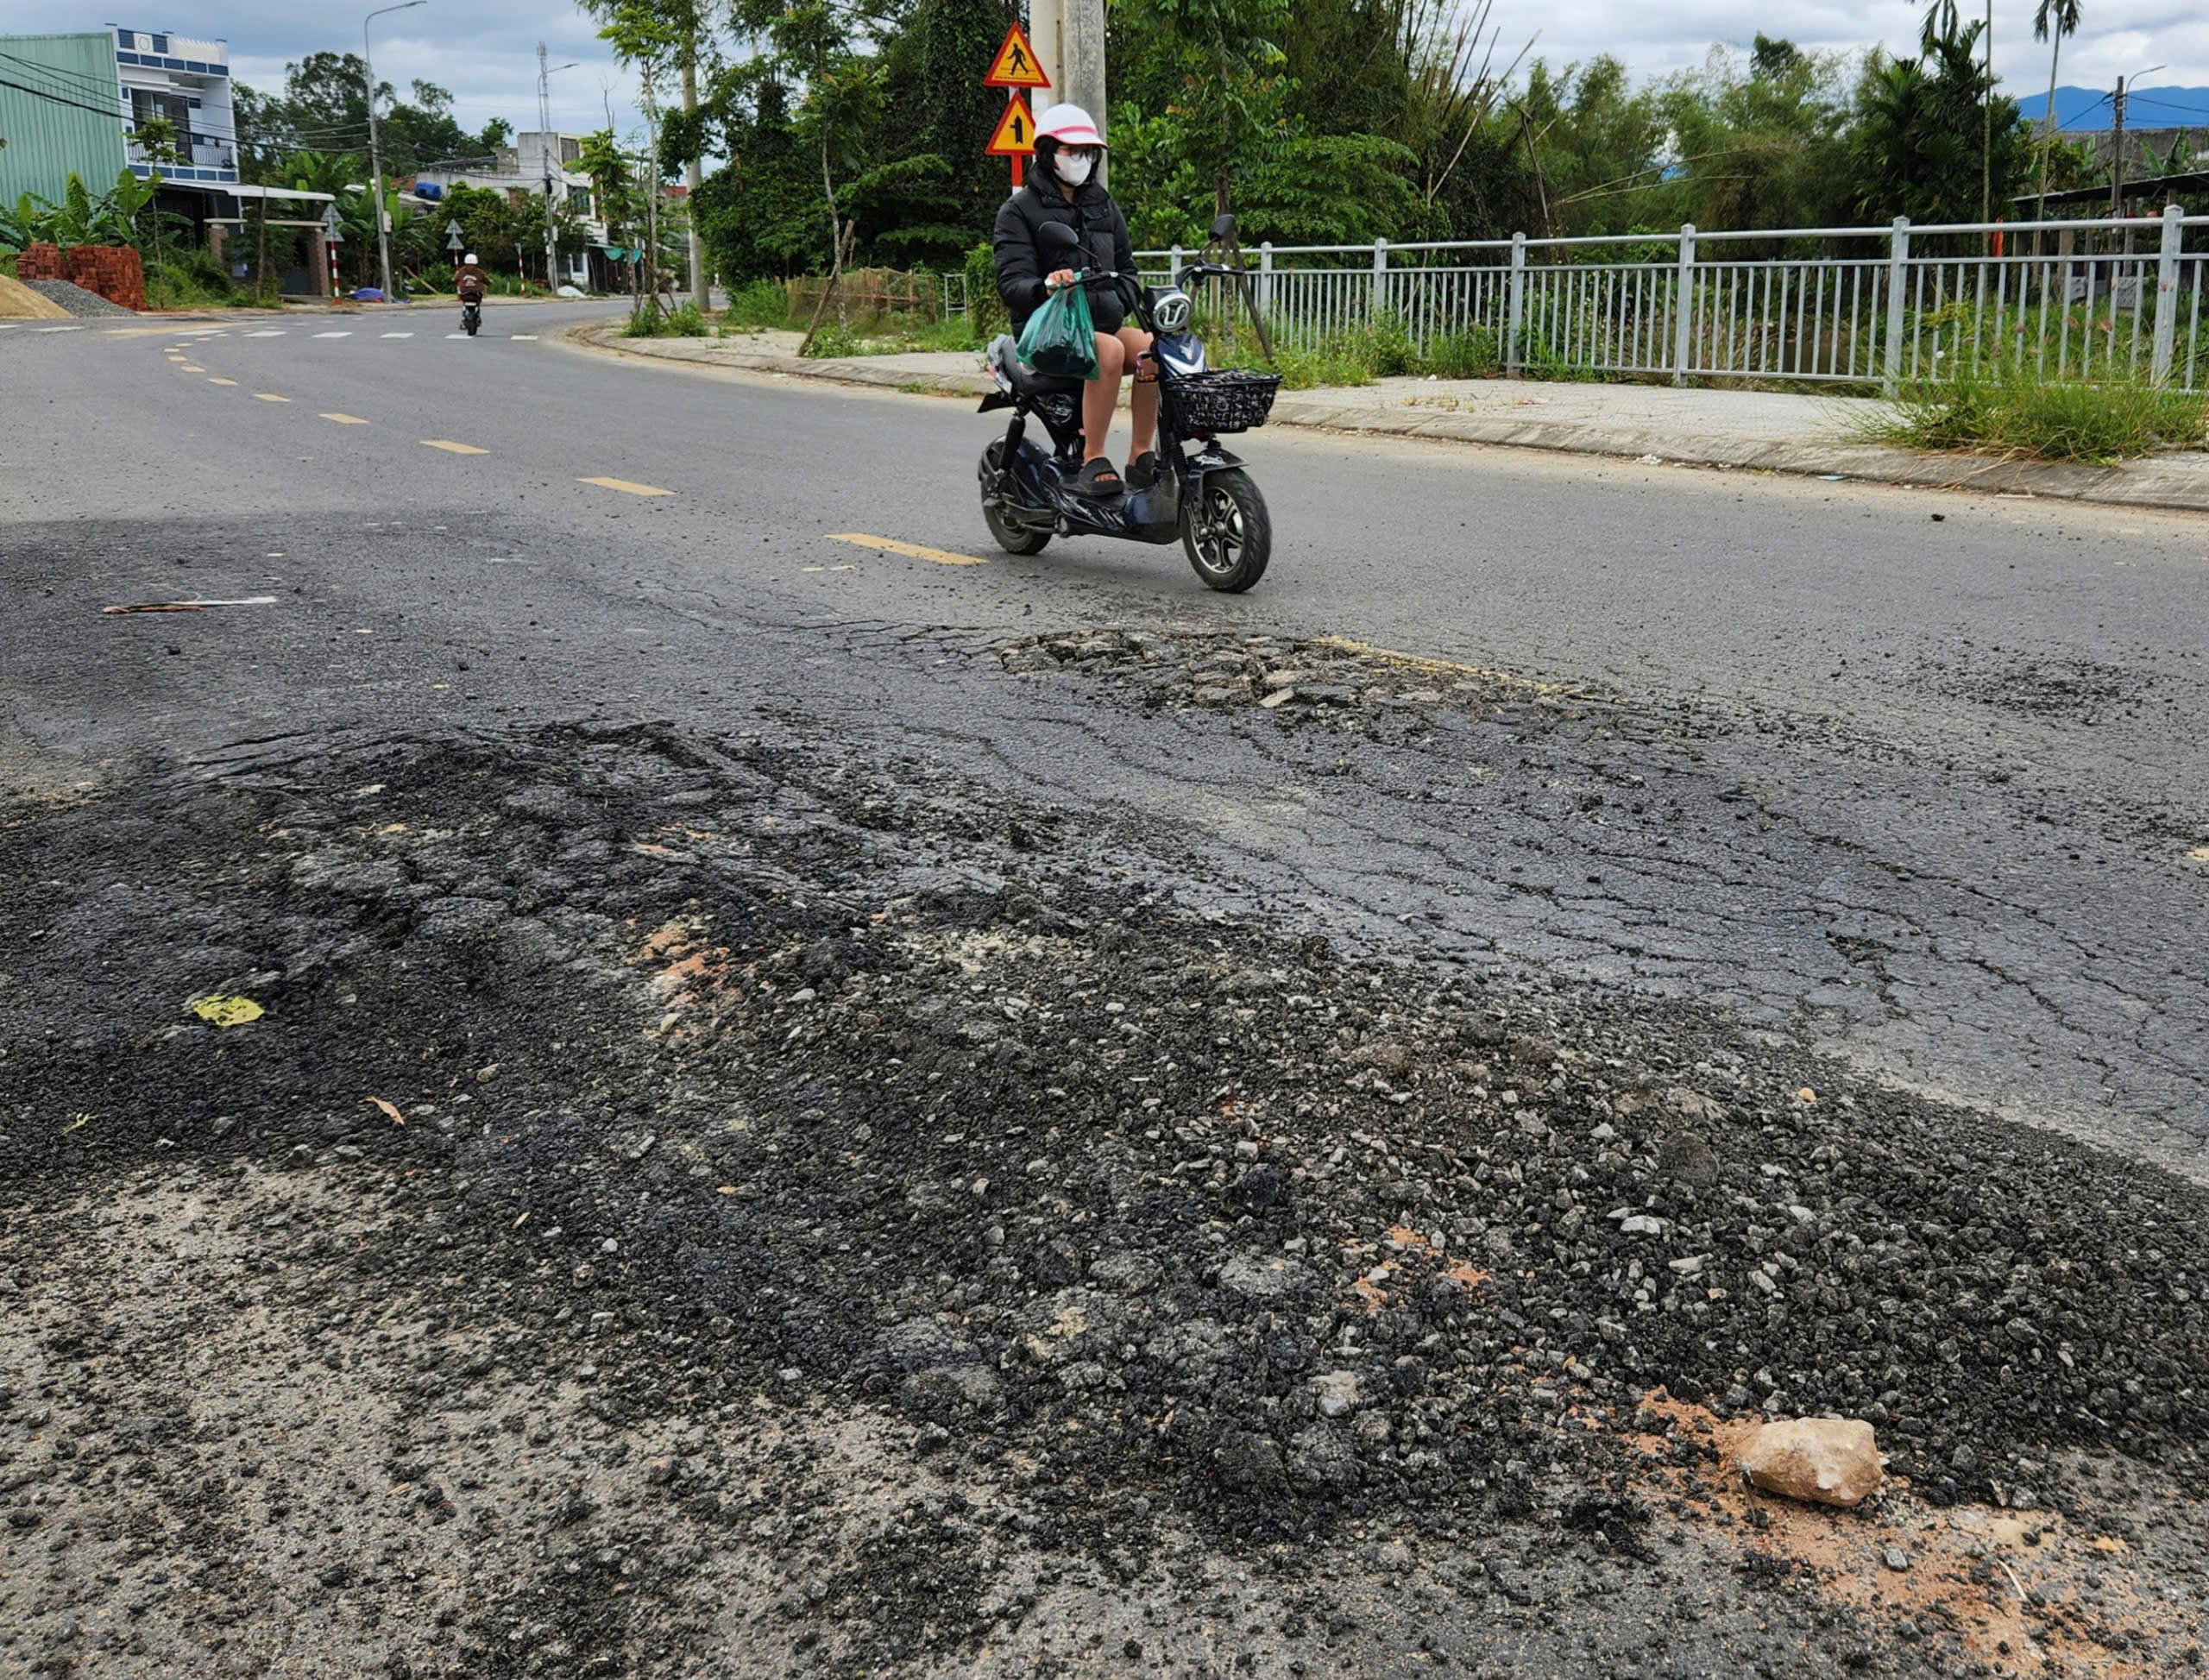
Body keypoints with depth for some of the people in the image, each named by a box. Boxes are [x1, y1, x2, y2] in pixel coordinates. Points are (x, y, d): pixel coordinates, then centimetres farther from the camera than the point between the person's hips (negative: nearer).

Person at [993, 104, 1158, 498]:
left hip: (1103, 322, 5)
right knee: (1111, 352, -36)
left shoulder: (1103, 205, 20)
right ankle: (1093, 462, -33)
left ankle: (1142, 460, -20)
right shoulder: (1019, 211, 1)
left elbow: (1126, 268, 25)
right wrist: (1045, 286, -35)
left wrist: (1121, 303, 3)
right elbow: (1011, 283, -12)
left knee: (1154, 348, -27)